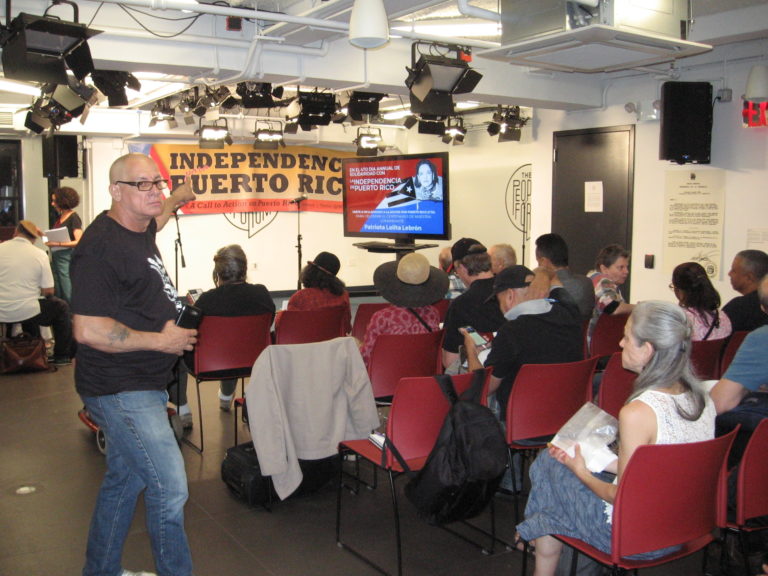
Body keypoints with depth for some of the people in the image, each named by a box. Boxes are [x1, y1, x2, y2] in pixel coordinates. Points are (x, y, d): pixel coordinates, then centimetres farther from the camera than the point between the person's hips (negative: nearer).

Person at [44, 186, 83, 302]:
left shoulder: (73, 218, -9)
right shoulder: (59, 218, 14)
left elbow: (79, 242, -18)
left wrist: (57, 244, -23)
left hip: (67, 259, -8)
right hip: (56, 259, 8)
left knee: (69, 295, -7)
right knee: (58, 296, 12)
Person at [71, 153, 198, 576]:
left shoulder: (142, 231, 10)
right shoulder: (101, 247, -20)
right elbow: (88, 330, -25)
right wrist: (160, 340, -19)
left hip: (142, 387, 10)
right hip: (121, 392, -10)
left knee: (124, 481, 21)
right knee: (169, 490, -8)